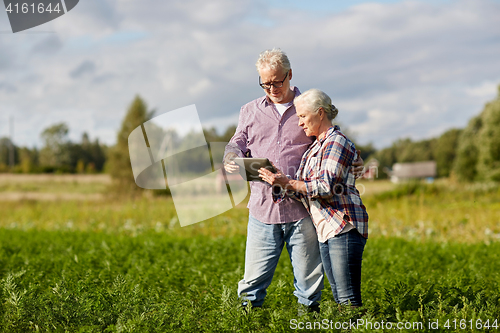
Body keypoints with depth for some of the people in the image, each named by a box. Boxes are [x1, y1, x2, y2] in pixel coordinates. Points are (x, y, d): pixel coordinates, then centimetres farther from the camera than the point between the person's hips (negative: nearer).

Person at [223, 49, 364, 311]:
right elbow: (237, 143, 12)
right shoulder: (250, 111, 16)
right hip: (263, 209, 1)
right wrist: (231, 159, -11)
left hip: (302, 210, -1)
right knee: (254, 277, 1)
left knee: (308, 278, 5)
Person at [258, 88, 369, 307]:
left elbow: (327, 187, -18)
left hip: (343, 227, -9)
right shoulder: (315, 147, 20)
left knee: (349, 298, -11)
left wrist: (288, 183, -17)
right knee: (338, 297, 9)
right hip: (325, 230, 10)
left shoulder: (336, 142, -8)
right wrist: (282, 183, 2)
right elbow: (306, 194, 17)